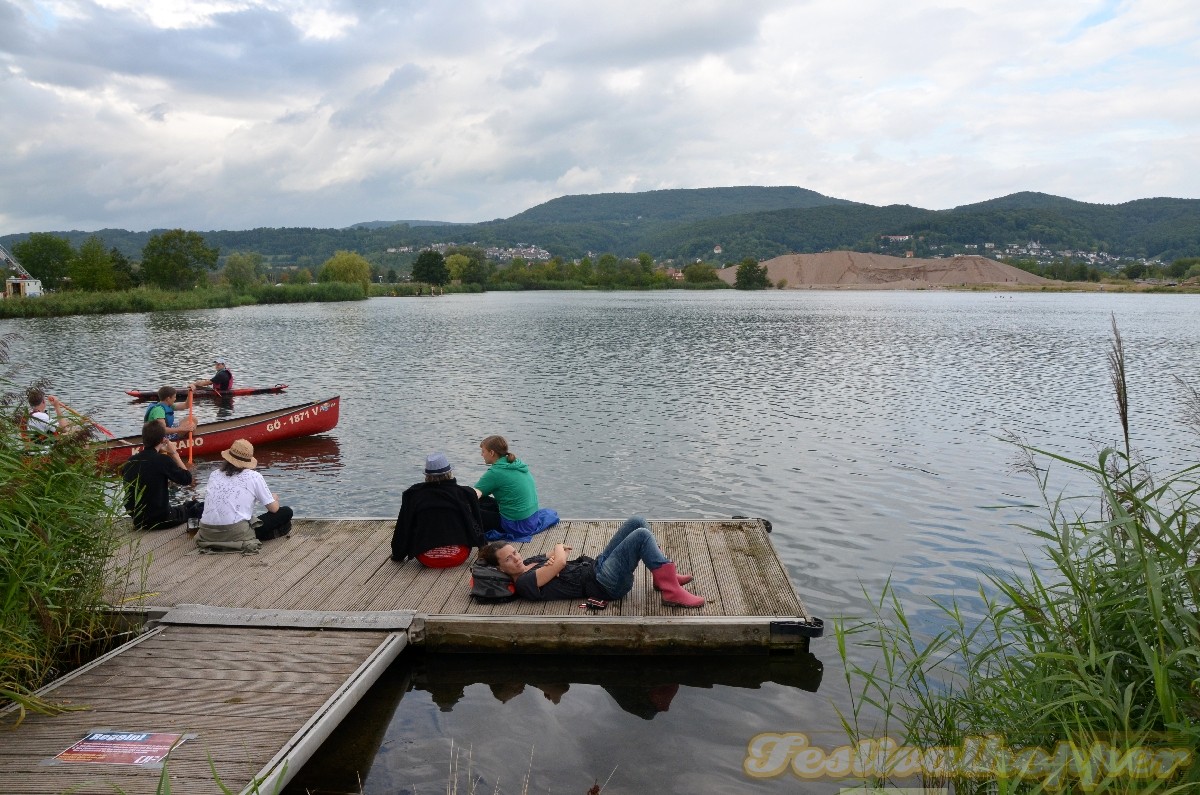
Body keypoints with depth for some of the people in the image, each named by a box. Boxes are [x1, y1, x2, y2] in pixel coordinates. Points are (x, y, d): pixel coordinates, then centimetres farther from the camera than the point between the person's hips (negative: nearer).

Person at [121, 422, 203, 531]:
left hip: (137, 521, 6)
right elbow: (188, 479, -9)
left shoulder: (130, 461, -2)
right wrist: (174, 454, -5)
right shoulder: (163, 459, -19)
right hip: (160, 520, -6)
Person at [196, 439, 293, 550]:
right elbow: (274, 508, 8)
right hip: (237, 534, -3)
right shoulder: (254, 477, 3)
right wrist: (275, 498, 33)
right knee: (286, 512, 9)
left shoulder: (214, 475, 16)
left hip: (208, 535, 4)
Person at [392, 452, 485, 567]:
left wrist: (398, 555, 18)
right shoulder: (466, 493, -7)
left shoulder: (412, 494, -4)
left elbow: (403, 529, 4)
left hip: (426, 560, 1)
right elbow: (476, 526, 3)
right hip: (458, 558, -1)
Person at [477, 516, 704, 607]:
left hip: (596, 566, 10)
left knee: (637, 521, 2)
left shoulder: (529, 562, 9)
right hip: (604, 584, -10)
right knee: (642, 535, -22)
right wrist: (559, 548, 0)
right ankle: (672, 591, -17)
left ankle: (662, 574, 11)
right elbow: (560, 562, -24)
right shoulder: (525, 583, -19)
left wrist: (554, 556, -7)